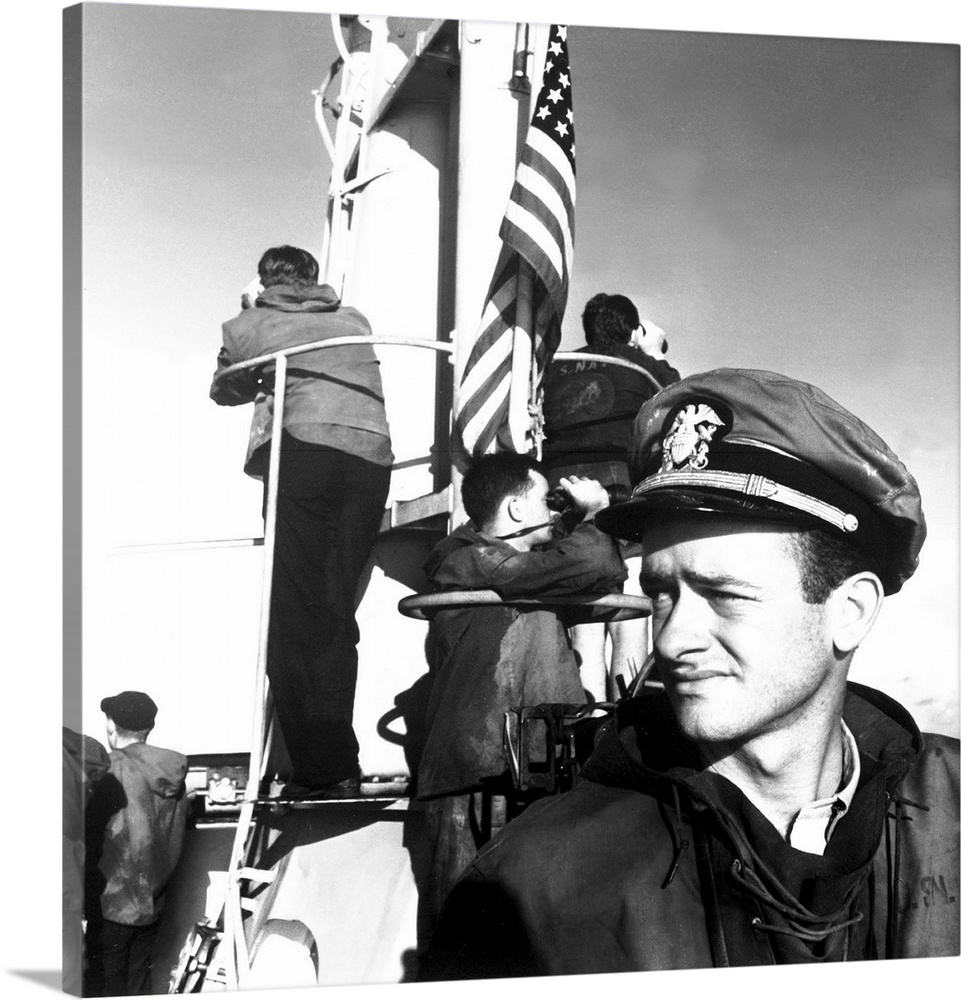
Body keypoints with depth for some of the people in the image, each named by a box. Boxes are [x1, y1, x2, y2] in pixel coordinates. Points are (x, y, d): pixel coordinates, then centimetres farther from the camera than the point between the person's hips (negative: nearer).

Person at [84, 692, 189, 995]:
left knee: (104, 992, 2)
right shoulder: (174, 773, 3)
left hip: (112, 906, -6)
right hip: (152, 905, 6)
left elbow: (89, 842, -13)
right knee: (139, 990, 15)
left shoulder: (113, 772, -16)